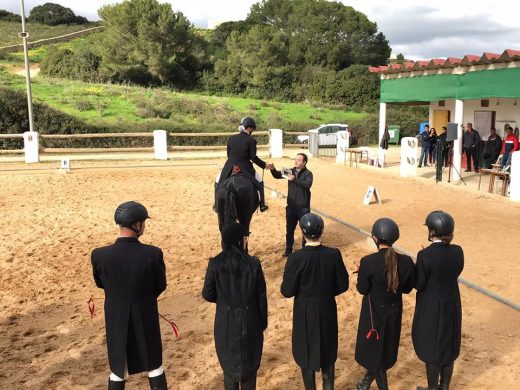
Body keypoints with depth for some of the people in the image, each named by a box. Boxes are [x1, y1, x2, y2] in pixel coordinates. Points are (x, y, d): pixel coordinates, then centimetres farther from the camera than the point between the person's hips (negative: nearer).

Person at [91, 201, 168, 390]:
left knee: (118, 370, 19)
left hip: (116, 321, 1)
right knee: (154, 366, 20)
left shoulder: (99, 255, -19)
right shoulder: (153, 254, -23)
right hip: (146, 319, -1)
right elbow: (160, 286, -7)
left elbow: (100, 283, 1)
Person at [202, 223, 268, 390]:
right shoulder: (253, 263, -14)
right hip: (249, 321, 0)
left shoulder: (215, 263, -14)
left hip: (226, 322, 1)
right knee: (249, 362, 19)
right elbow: (261, 296, -8)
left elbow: (207, 294, -7)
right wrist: (263, 322, 6)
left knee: (229, 362, 19)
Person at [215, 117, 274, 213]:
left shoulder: (231, 138, 0)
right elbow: (253, 158, -9)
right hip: (245, 168, -2)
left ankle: (216, 205, 29)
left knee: (218, 183, 26)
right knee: (259, 183, 21)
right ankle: (262, 205, 22)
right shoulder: (251, 140, -11)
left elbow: (228, 154, 8)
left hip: (229, 168, 3)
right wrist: (264, 165, 4)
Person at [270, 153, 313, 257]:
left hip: (303, 207, -4)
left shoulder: (308, 173, -7)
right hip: (291, 206, 4)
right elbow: (277, 175, 3)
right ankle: (288, 250, 23)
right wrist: (273, 169, -18)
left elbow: (308, 185, -24)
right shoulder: (291, 171, 5)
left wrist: (294, 179, -30)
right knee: (289, 229, 11)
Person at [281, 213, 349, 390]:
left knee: (307, 353, 16)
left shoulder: (296, 258, -22)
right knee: (328, 352, 22)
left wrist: (289, 279, 4)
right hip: (327, 310, 3)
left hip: (305, 313, -3)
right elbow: (343, 285, -4)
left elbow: (287, 291, -16)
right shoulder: (334, 254, -14)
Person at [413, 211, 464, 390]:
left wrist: (417, 265, -2)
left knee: (431, 349, 12)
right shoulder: (457, 251, -8)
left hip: (431, 308, -5)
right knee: (448, 347, 21)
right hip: (452, 305, 6)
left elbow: (418, 284, -17)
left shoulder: (425, 255, -25)